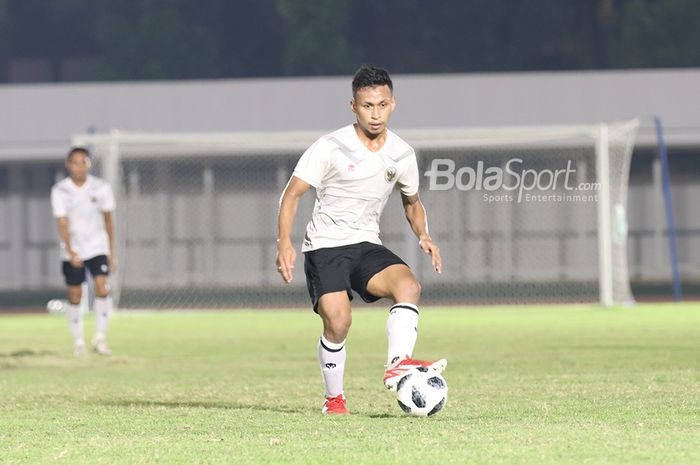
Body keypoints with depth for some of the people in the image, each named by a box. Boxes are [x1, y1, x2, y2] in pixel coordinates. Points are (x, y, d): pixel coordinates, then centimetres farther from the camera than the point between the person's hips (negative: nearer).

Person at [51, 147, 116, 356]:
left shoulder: (101, 188, -4)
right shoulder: (60, 191, -8)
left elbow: (108, 219, 6)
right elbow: (62, 223, -13)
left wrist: (111, 252, 9)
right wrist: (70, 252, -24)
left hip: (97, 247, 0)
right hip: (72, 251, 0)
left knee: (102, 288, -18)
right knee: (75, 296, 3)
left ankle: (100, 338, -10)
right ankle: (78, 341, 17)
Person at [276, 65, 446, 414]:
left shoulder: (402, 155, 5)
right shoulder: (330, 148, -10)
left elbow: (412, 202, 22)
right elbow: (292, 193, -7)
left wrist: (423, 236, 2)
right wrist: (284, 244, -21)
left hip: (367, 245, 4)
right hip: (325, 245, -4)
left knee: (408, 285, -26)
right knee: (338, 321, -21)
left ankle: (398, 364, -40)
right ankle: (334, 399, 0)